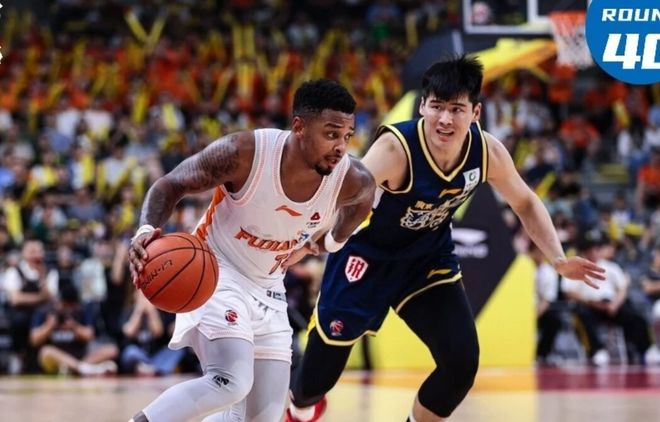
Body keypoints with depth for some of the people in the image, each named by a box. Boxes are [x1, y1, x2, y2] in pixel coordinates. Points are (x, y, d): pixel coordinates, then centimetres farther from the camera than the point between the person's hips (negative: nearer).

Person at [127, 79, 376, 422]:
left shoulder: (351, 180, -17)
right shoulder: (244, 153, -27)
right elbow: (171, 185, -17)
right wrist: (147, 230, -35)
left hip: (267, 290, 6)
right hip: (215, 271, -6)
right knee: (232, 382, -28)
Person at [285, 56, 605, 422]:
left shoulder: (488, 152, -18)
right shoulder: (395, 148, -35)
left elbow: (525, 203, 2)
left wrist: (557, 259, -10)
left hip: (429, 259, 4)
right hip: (367, 255, -4)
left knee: (462, 364, -12)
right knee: (319, 375, 5)